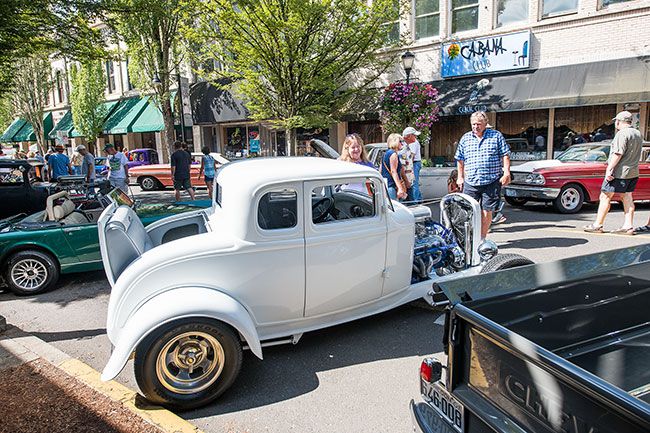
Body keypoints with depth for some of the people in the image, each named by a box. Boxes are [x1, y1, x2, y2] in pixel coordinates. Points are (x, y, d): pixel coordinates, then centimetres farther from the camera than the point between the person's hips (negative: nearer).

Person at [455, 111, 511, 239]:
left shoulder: (496, 136, 5)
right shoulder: (465, 138, 11)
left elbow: (505, 155, 3)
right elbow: (460, 159, 17)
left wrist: (506, 173, -7)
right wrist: (460, 177, 15)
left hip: (492, 182, -1)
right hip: (470, 182, 2)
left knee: (487, 212, 3)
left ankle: (482, 238, 17)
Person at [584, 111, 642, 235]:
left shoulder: (622, 134, -14)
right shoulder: (638, 134, 16)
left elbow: (618, 154, -21)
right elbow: (636, 154, 20)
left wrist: (609, 169, -21)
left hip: (619, 172, -9)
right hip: (633, 172, 9)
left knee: (605, 197, -3)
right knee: (627, 197, 11)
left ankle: (597, 225, -1)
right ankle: (628, 226, 9)